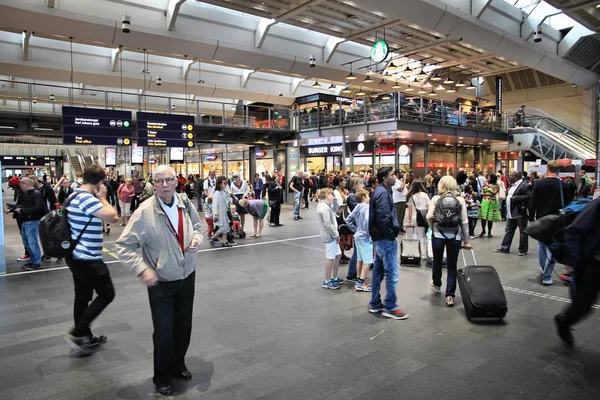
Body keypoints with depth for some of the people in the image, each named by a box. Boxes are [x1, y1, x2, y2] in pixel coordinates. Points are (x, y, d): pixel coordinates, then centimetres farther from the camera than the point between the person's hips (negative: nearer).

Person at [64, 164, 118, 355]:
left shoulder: (75, 196, 12)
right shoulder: (87, 198, -23)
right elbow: (113, 216, -23)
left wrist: (98, 198, 11)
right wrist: (103, 197, -12)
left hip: (78, 256, 10)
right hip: (88, 259, -10)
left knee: (82, 297, 17)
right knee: (106, 294, 2)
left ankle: (85, 337, 28)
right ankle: (77, 333, 5)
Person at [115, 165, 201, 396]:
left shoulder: (185, 204, -6)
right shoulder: (145, 212, -20)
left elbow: (197, 225, 13)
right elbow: (124, 246, -16)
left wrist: (197, 237, -9)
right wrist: (142, 269, -26)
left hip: (187, 277, 5)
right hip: (161, 283, -4)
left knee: (184, 326, 19)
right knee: (164, 331, 6)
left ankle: (178, 365, 44)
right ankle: (162, 377, 31)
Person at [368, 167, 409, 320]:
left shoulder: (380, 191, 15)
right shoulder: (383, 193, -17)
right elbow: (383, 218, -25)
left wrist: (392, 230, 11)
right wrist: (391, 234, -14)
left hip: (378, 238, 10)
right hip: (385, 238, -10)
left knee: (378, 271, 15)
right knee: (391, 273, -3)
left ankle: (375, 304, 24)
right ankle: (390, 307, 5)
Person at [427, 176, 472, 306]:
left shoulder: (435, 198, 0)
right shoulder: (460, 200, 1)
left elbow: (429, 217, -8)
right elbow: (464, 221, -2)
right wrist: (466, 240, 3)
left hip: (438, 234, 0)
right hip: (455, 235, 0)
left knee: (437, 261, 20)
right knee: (452, 265, 6)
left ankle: (437, 284, 42)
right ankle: (450, 295, 4)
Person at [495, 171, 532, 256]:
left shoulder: (525, 185, -14)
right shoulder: (514, 185, 15)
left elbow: (529, 197, -24)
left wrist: (516, 198, -24)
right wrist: (509, 196, 10)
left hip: (520, 213, -10)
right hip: (511, 212, 10)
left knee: (523, 231, 3)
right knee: (508, 230, 12)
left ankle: (523, 250, 11)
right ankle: (505, 248, 18)